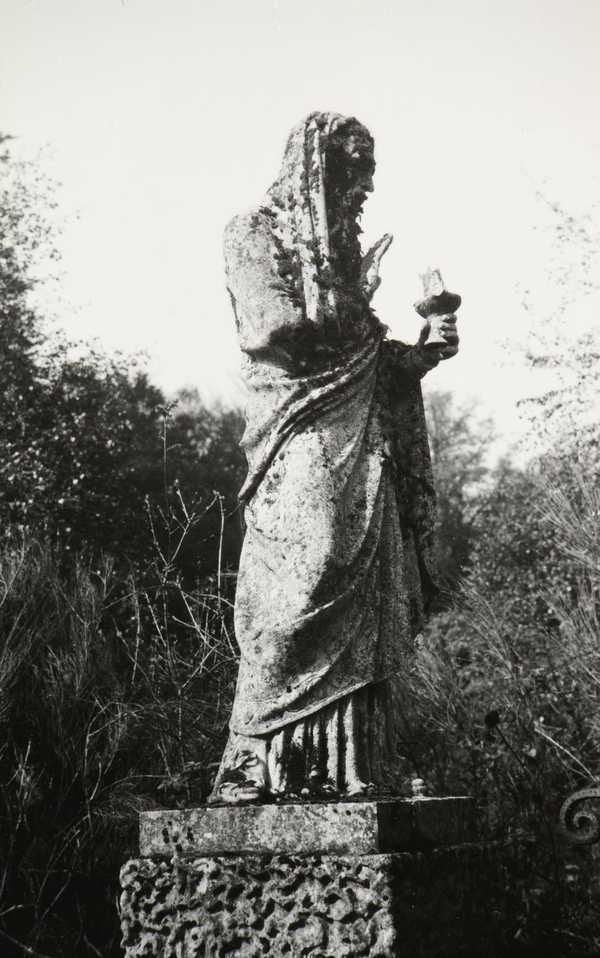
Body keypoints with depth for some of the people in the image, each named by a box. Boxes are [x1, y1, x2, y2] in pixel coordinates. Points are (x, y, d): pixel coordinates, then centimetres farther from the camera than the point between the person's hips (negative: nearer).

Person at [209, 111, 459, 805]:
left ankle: (351, 768, 3)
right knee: (295, 598, -13)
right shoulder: (254, 234, 5)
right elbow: (265, 330, -11)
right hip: (302, 447, -7)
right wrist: (349, 304, 0)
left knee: (362, 608, 1)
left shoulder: (345, 247, 25)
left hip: (361, 451, 7)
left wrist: (425, 351, 6)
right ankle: (254, 764, -6)